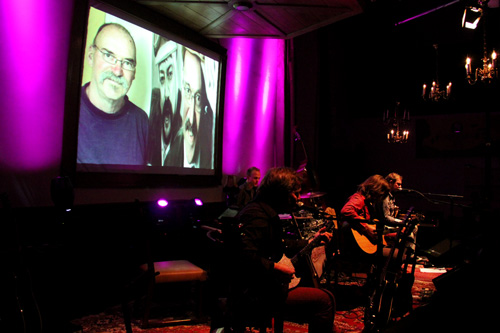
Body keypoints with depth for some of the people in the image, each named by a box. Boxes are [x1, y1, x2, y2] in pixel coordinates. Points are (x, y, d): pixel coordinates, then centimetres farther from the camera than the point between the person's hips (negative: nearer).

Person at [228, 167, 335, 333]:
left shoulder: (267, 213, 13)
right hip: (254, 296, -11)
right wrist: (277, 268, -23)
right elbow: (245, 255, -35)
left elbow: (280, 245, 26)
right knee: (325, 300, -9)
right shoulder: (258, 216, -21)